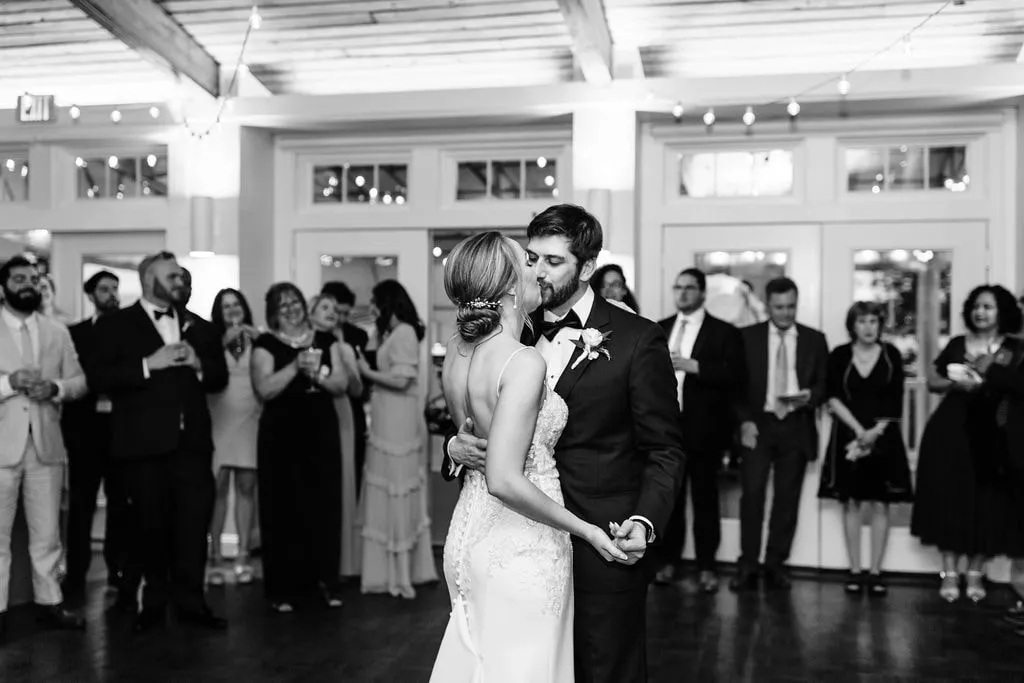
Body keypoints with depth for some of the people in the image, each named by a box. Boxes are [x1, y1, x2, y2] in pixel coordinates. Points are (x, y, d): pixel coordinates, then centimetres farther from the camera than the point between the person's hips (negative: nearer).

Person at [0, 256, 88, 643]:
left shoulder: (58, 332, 11)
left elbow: (79, 381, 7)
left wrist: (56, 388, -12)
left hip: (45, 445, 3)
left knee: (47, 534, 9)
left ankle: (49, 603, 18)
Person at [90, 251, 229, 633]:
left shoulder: (198, 327, 15)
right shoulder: (116, 324, 3)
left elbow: (219, 379, 14)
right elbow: (98, 378, -8)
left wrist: (198, 364, -6)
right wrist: (149, 364, -17)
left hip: (191, 440, 3)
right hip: (144, 442, -3)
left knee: (195, 521, 0)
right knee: (150, 525, 7)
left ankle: (190, 600, 10)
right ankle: (155, 601, 20)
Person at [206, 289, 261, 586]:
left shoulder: (257, 340, 5)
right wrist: (224, 342, -13)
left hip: (250, 421, 1)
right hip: (219, 422, -1)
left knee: (246, 487, 4)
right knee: (217, 487, -3)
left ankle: (243, 556, 9)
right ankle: (215, 556, 3)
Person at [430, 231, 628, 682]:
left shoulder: (456, 351, 1)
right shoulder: (525, 362, -22)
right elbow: (505, 480, -26)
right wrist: (584, 529, -16)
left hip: (469, 533, 8)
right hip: (521, 545, -8)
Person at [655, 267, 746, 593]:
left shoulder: (724, 333, 1)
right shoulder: (659, 330, 14)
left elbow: (737, 375, -11)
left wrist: (693, 366, -18)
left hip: (703, 429, -3)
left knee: (705, 499, 3)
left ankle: (706, 567, 11)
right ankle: (669, 561, 17)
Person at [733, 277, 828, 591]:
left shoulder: (815, 340, 8)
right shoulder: (748, 336, 4)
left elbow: (825, 384, 8)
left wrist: (809, 397, -13)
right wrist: (744, 420, -8)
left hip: (796, 427, 1)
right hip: (758, 424, -1)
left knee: (787, 498, 3)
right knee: (752, 493, -7)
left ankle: (776, 565, 13)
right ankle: (747, 565, 1)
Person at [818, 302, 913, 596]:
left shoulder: (891, 355, 3)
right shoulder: (839, 355, 2)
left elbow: (895, 402, -1)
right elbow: (833, 399, -4)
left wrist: (875, 430, -13)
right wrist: (858, 429, -14)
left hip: (884, 437, 0)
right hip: (849, 436, 0)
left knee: (880, 504, 0)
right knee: (851, 503, 2)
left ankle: (875, 572, 6)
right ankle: (854, 571, 7)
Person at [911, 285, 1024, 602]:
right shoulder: (956, 344, 10)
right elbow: (932, 381, 13)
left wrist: (990, 374, -19)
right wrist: (955, 383, -6)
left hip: (991, 435, -2)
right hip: (951, 431, 2)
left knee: (986, 504, 2)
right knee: (950, 499, 1)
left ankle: (975, 574, 15)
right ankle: (950, 573, 8)